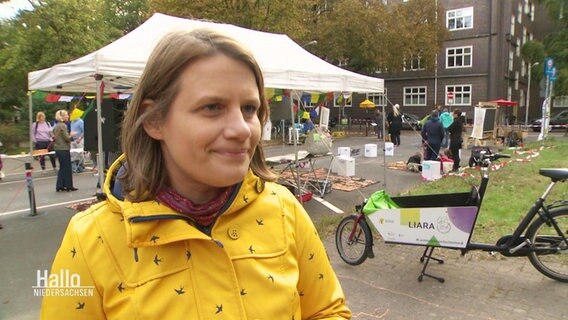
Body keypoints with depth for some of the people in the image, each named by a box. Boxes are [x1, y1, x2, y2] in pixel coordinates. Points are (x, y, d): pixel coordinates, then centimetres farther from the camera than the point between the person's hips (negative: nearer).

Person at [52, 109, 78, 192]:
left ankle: (59, 186, 14)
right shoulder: (63, 125, -14)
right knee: (67, 168, 1)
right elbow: (67, 138, -18)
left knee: (62, 168, 14)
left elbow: (54, 137, 18)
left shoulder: (56, 126, 12)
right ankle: (69, 186, 7)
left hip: (58, 149, 9)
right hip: (64, 149, -8)